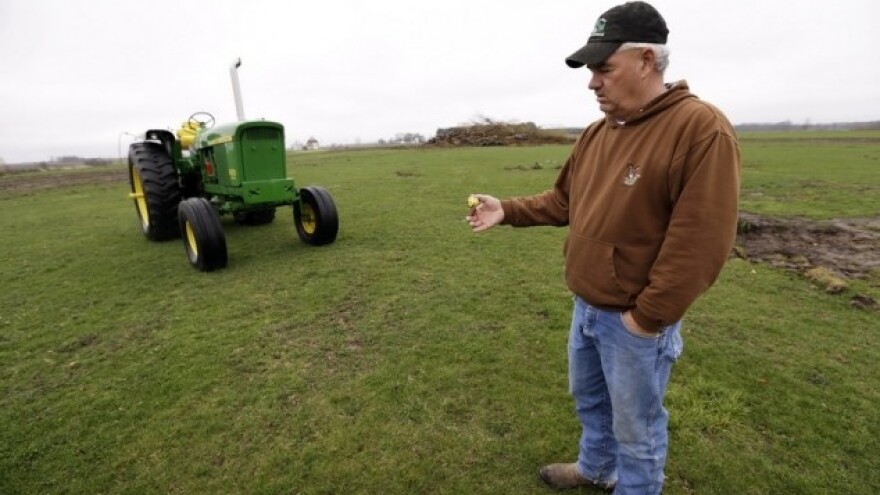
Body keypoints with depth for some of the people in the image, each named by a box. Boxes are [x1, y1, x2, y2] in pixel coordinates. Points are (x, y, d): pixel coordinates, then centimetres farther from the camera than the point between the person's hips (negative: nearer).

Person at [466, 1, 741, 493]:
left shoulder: (702, 129, -20)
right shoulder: (597, 133, 5)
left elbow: (702, 243, -23)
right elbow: (564, 200, 13)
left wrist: (646, 317, -20)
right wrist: (507, 210, 2)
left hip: (635, 322, -8)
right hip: (586, 307, 8)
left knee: (635, 427, 15)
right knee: (589, 400, 27)